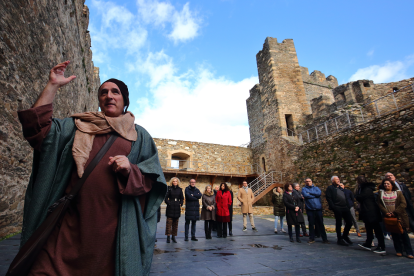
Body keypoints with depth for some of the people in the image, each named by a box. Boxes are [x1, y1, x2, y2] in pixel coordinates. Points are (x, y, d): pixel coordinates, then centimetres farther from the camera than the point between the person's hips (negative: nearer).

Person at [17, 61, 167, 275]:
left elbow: (151, 178, 4)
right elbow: (37, 126, 1)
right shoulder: (76, 126, 14)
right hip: (72, 217, 1)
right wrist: (52, 86, -2)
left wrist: (130, 170, -17)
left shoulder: (139, 135, 9)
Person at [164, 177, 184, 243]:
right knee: (169, 221, -3)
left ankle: (173, 236, 19)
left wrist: (180, 204, 2)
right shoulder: (169, 188, 0)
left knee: (175, 222, 8)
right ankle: (168, 236, 7)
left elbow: (182, 198, 15)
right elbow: (166, 197, -1)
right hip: (170, 208, -3)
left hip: (177, 208, 3)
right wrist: (168, 203, -11)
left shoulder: (180, 189, 9)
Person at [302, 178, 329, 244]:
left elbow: (319, 193, -8)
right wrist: (315, 195, -5)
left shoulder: (316, 188, 13)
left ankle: (324, 239, 13)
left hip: (318, 209, 1)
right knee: (311, 224, 5)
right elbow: (305, 195, -13)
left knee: (320, 224, 4)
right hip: (310, 209, -1)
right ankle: (312, 238, 16)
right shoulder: (304, 189, 7)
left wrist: (310, 193, -8)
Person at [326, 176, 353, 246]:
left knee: (349, 222, 6)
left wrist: (348, 206, 9)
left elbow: (346, 197, 22)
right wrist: (333, 207, -16)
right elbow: (329, 199, -9)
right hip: (338, 209, -7)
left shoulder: (341, 188, 22)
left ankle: (345, 236, 27)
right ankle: (339, 239, 13)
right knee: (338, 224, 1)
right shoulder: (330, 188, -1)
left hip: (345, 208, 7)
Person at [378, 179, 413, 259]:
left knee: (403, 234, 1)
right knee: (394, 234, 6)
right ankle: (399, 251, 15)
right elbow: (380, 204, 3)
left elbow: (403, 204, -5)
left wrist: (395, 212, -13)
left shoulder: (398, 192, 3)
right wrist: (386, 212, -10)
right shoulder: (381, 193, 7)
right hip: (388, 217, 2)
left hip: (399, 216, -1)